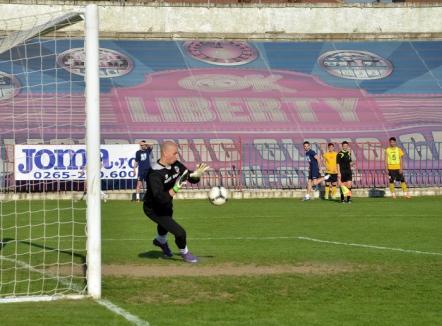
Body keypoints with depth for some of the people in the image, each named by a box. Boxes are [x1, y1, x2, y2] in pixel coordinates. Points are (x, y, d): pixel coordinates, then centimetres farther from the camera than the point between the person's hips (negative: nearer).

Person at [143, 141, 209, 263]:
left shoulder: (176, 165, -14)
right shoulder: (155, 174, -37)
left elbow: (192, 179, -6)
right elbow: (160, 199, -44)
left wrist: (196, 175, -28)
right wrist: (176, 188, -53)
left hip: (167, 206, 8)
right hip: (154, 210, -8)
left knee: (166, 224, 36)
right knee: (180, 232, -13)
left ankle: (161, 241, 70)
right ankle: (184, 253, 18)